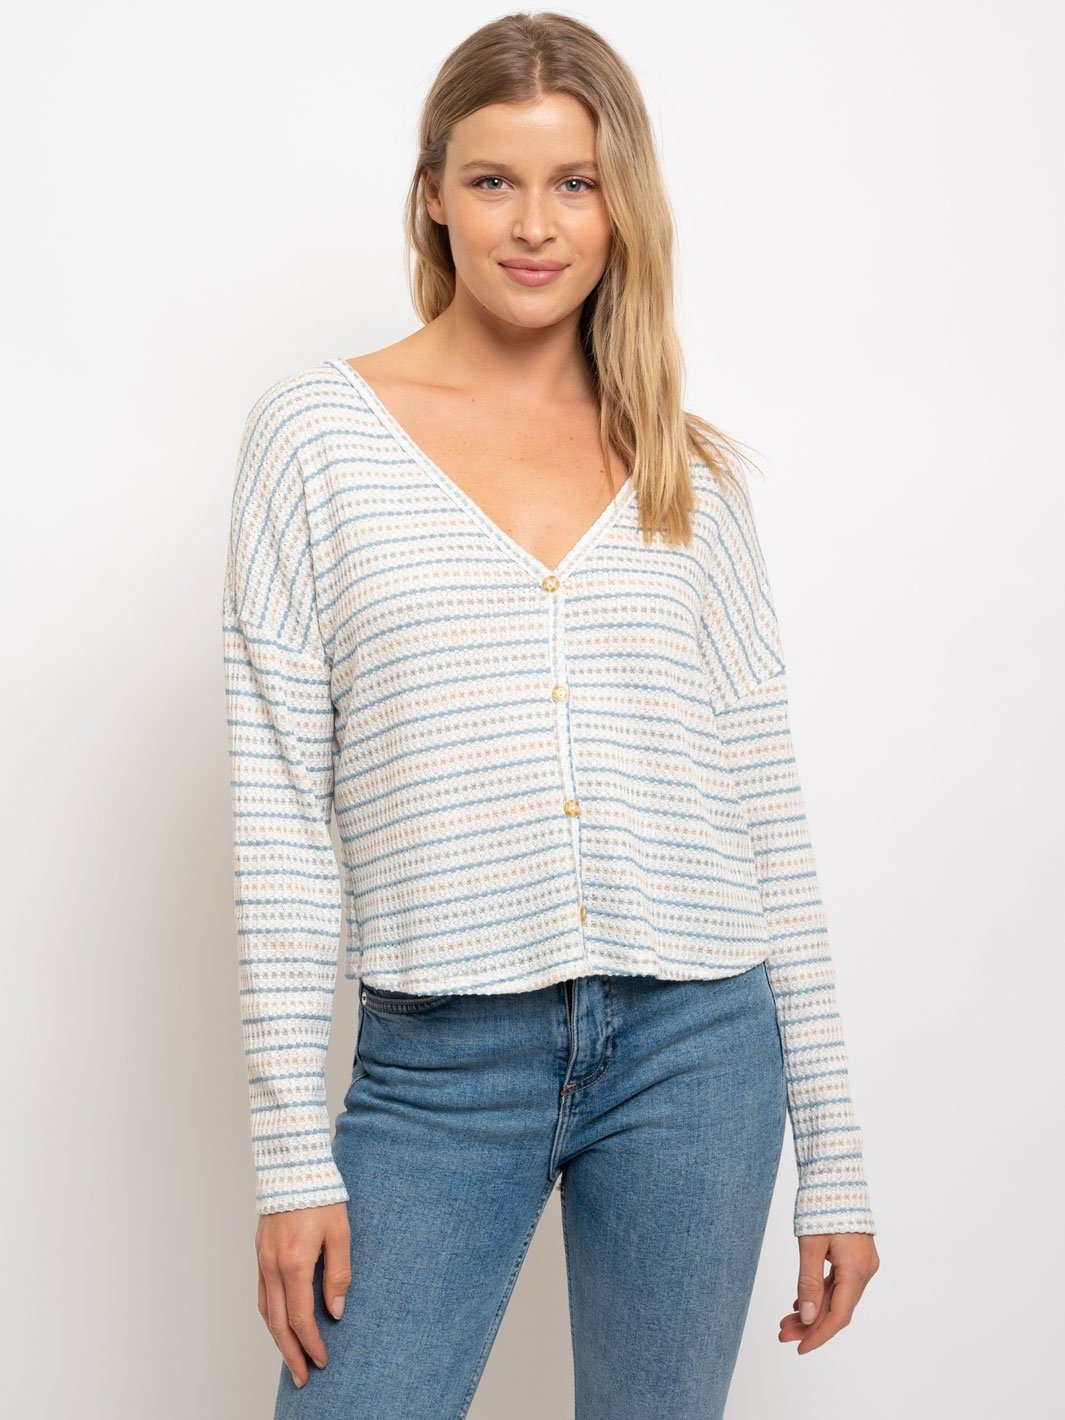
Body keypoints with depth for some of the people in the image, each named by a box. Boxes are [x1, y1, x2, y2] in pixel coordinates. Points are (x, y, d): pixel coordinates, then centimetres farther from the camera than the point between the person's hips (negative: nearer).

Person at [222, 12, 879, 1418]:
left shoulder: (695, 473, 8)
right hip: (438, 1068, -2)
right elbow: (279, 803, -2)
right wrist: (293, 1155, -6)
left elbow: (766, 813, 8)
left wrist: (832, 1155, 6)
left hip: (695, 1042, 2)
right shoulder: (318, 431, 1)